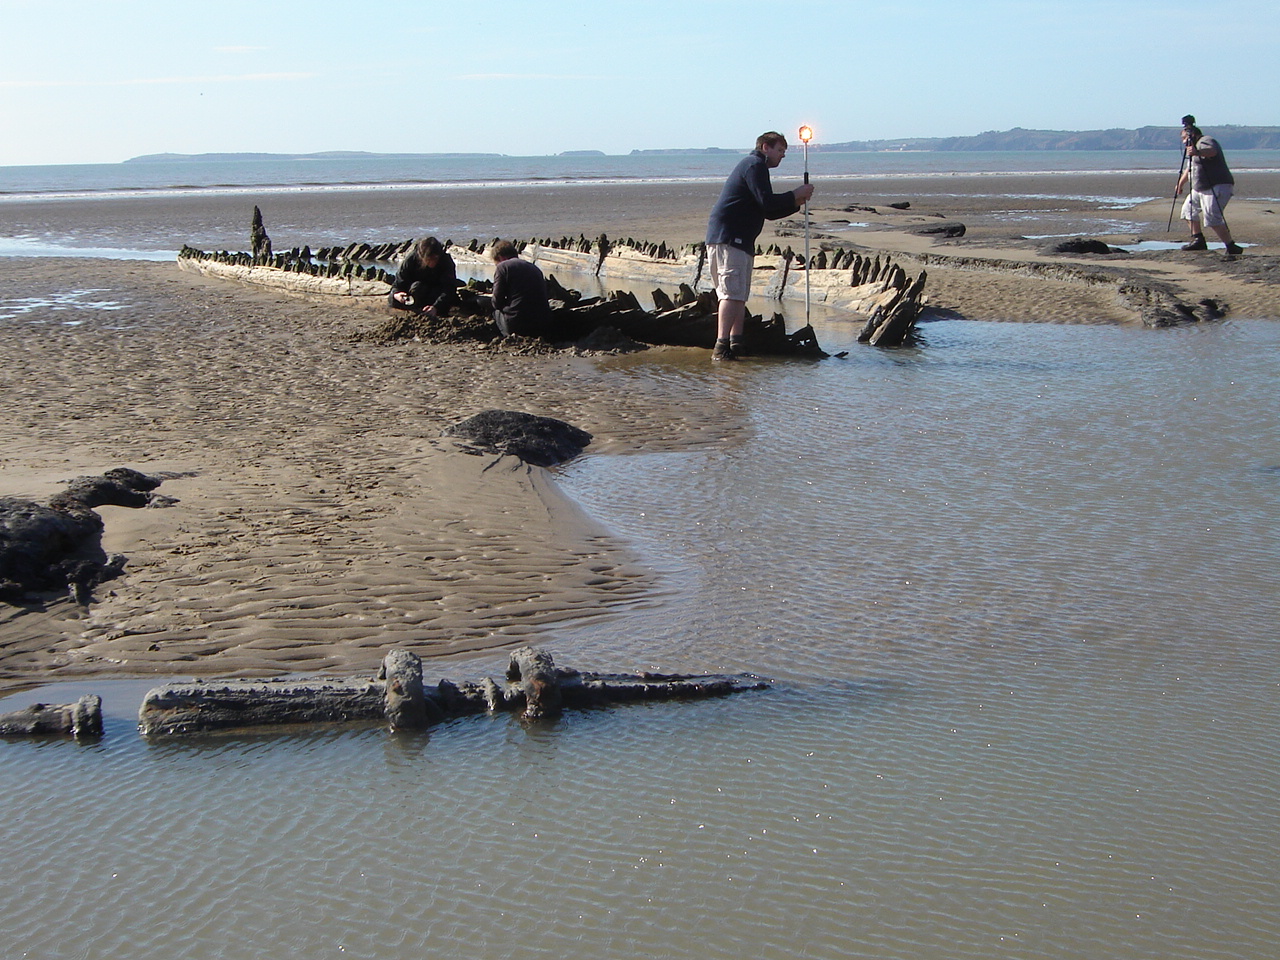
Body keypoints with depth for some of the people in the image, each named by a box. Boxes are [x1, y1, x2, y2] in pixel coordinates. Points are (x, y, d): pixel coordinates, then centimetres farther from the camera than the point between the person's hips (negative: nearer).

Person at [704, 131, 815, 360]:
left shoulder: (752, 166, 28)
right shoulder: (755, 165, -5)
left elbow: (769, 212, 27)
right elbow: (766, 202, -18)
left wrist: (795, 204, 15)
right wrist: (795, 195, -5)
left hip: (738, 240, 11)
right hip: (729, 238, -11)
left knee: (740, 295, 12)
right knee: (733, 293, -17)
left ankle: (736, 343, 13)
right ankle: (722, 347, -23)